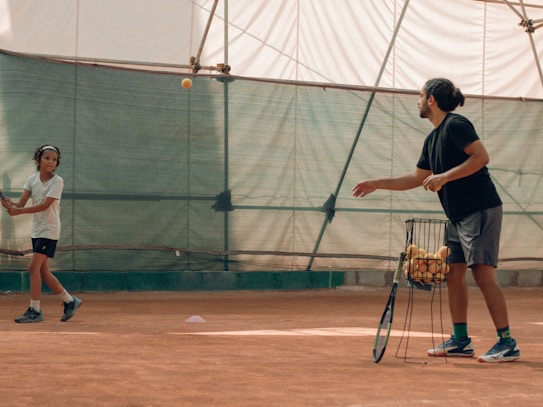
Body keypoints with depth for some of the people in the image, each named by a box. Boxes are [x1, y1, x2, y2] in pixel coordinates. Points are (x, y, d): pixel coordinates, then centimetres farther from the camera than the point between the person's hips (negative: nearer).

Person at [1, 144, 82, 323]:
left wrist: (19, 211, -30)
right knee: (43, 272, 9)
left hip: (49, 230, -6)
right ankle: (70, 301, 23)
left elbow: (45, 205, -21)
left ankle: (35, 310, -8)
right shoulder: (32, 179, 4)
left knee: (33, 267, -14)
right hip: (36, 230, 6)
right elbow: (21, 202, -6)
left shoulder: (57, 181, -12)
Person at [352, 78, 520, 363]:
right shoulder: (432, 139, 18)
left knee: (483, 273, -13)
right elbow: (417, 178, 26)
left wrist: (444, 177, -21)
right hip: (459, 216, 10)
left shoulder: (456, 125, -10)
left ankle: (507, 344, -11)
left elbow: (481, 156, -20)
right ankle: (460, 341, 16)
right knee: (453, 273, 9)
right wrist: (377, 184, 26)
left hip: (481, 211, -10)